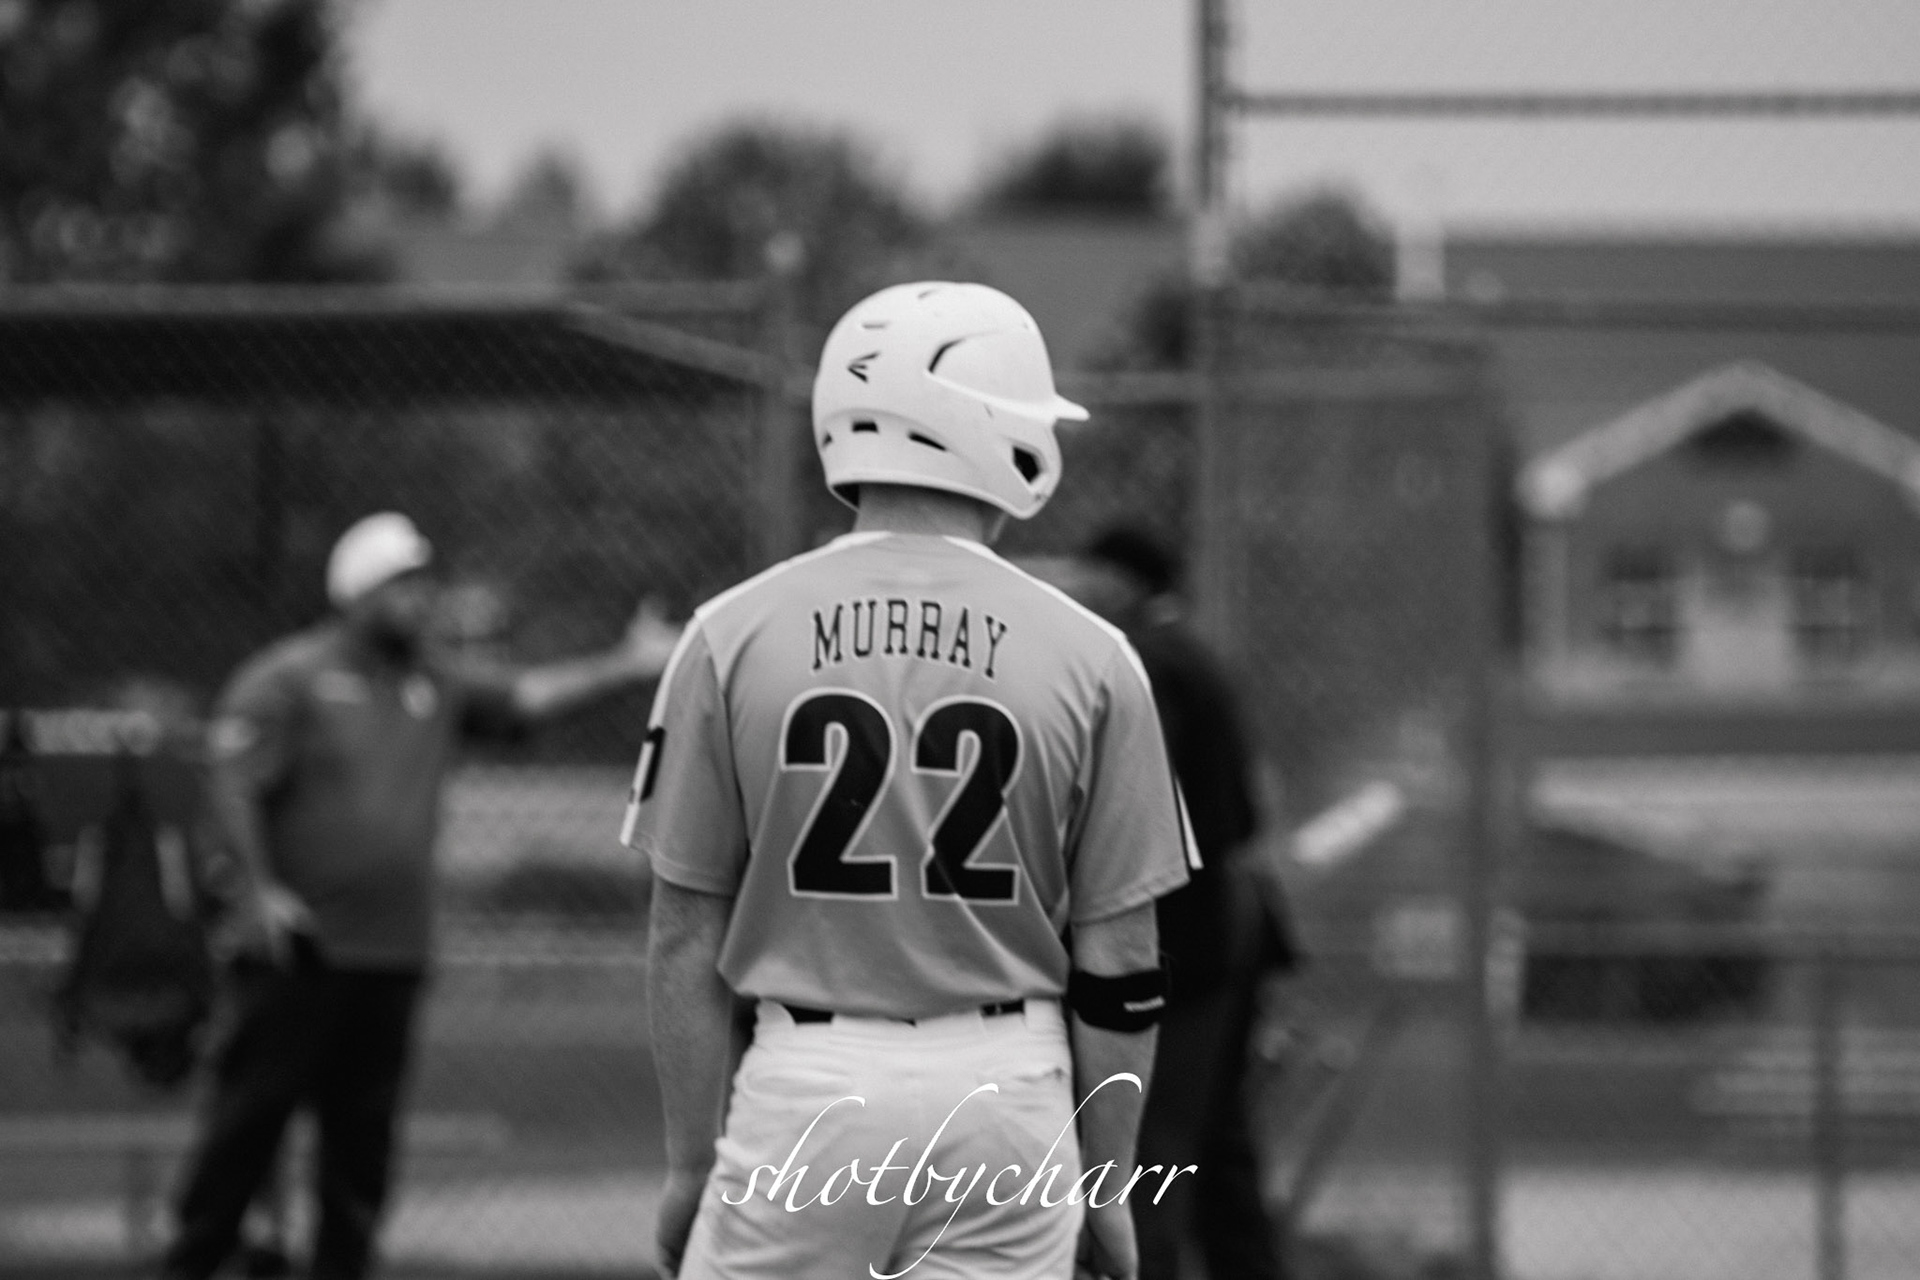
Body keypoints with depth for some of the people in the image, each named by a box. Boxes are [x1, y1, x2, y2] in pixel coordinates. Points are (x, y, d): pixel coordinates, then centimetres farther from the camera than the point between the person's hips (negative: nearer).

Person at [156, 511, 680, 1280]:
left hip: (393, 954, 6)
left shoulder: (434, 685, 14)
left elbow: (521, 699, 9)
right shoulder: (287, 678, -4)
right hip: (298, 949, -6)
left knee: (365, 1129, 7)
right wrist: (261, 889, -19)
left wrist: (627, 668, -1)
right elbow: (232, 785, -10)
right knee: (252, 1108, -5)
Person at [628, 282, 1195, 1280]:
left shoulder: (735, 637, -2)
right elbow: (1118, 964, 2)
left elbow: (687, 937, 1)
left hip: (805, 1084, 0)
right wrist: (1104, 1185, 12)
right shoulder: (1086, 657, -2)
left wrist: (691, 1162, 9)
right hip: (1009, 1088, 1)